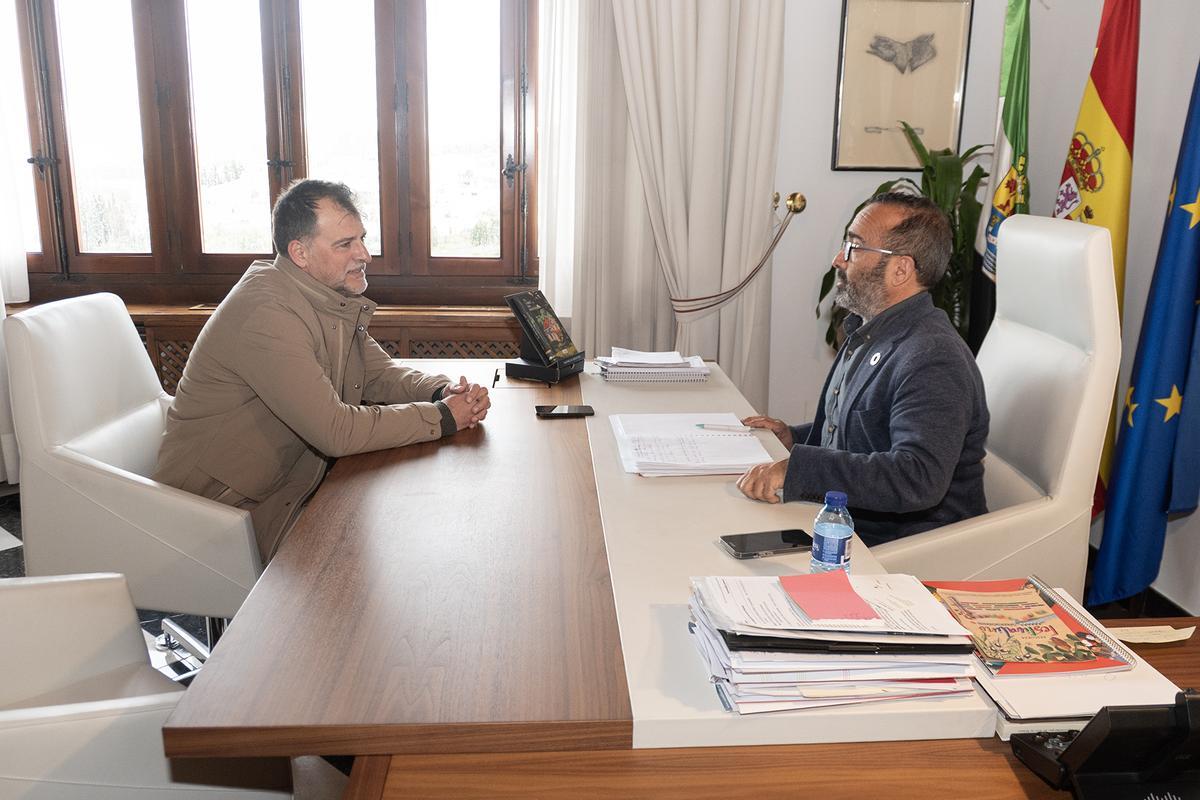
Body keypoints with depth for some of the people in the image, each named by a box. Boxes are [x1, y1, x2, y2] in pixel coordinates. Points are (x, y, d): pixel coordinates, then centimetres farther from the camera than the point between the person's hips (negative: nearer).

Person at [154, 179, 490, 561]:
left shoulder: (332, 297, 3)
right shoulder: (266, 313, -27)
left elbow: (379, 372, 9)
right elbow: (336, 431, -30)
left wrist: (444, 390, -12)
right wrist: (442, 416, -22)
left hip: (293, 481, 9)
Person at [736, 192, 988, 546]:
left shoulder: (932, 360, -22)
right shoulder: (868, 334, 12)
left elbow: (919, 479, -35)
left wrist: (797, 469, -35)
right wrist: (795, 437, 10)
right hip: (843, 526, 9)